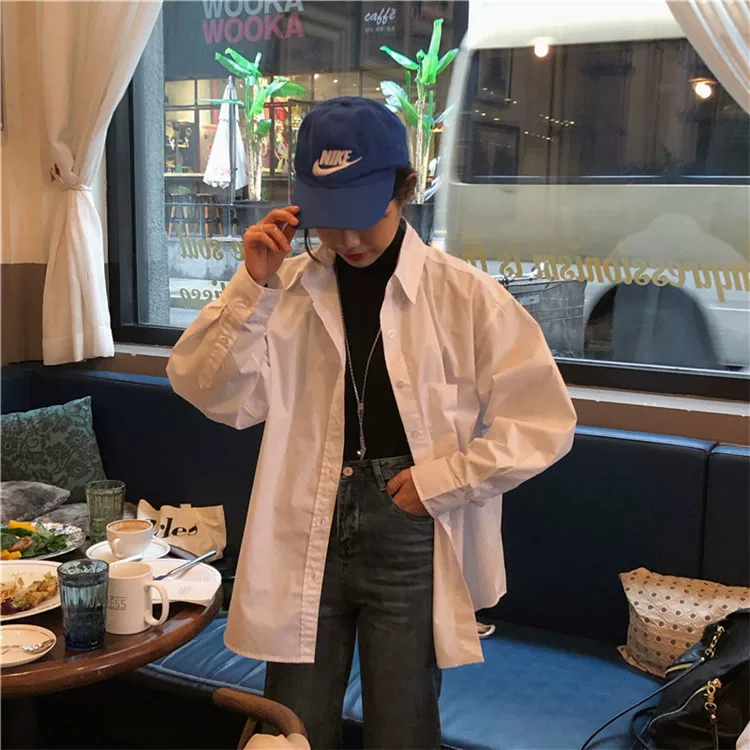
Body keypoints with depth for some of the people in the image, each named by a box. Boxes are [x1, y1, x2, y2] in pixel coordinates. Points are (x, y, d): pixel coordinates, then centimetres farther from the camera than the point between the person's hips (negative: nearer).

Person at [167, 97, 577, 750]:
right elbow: (218, 396, -6)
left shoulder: (465, 296, -4)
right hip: (304, 539, 2)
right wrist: (252, 284, -14)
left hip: (412, 542, -2)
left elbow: (544, 422, -3)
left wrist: (438, 478, -11)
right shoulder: (289, 291, 2)